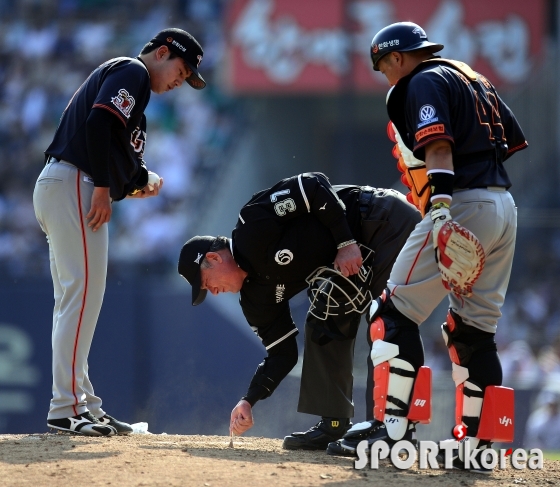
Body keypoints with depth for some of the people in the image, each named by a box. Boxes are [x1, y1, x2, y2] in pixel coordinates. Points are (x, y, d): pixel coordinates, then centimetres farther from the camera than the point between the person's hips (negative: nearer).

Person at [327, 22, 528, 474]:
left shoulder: (425, 83, -2)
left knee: (395, 313, -7)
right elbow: (513, 140, 23)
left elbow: (438, 145, -19)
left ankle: (392, 430, -15)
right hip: (504, 207, 9)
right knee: (475, 330, 11)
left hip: (463, 204, -9)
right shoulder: (474, 79, 24)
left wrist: (441, 204, -32)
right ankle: (476, 446, 8)